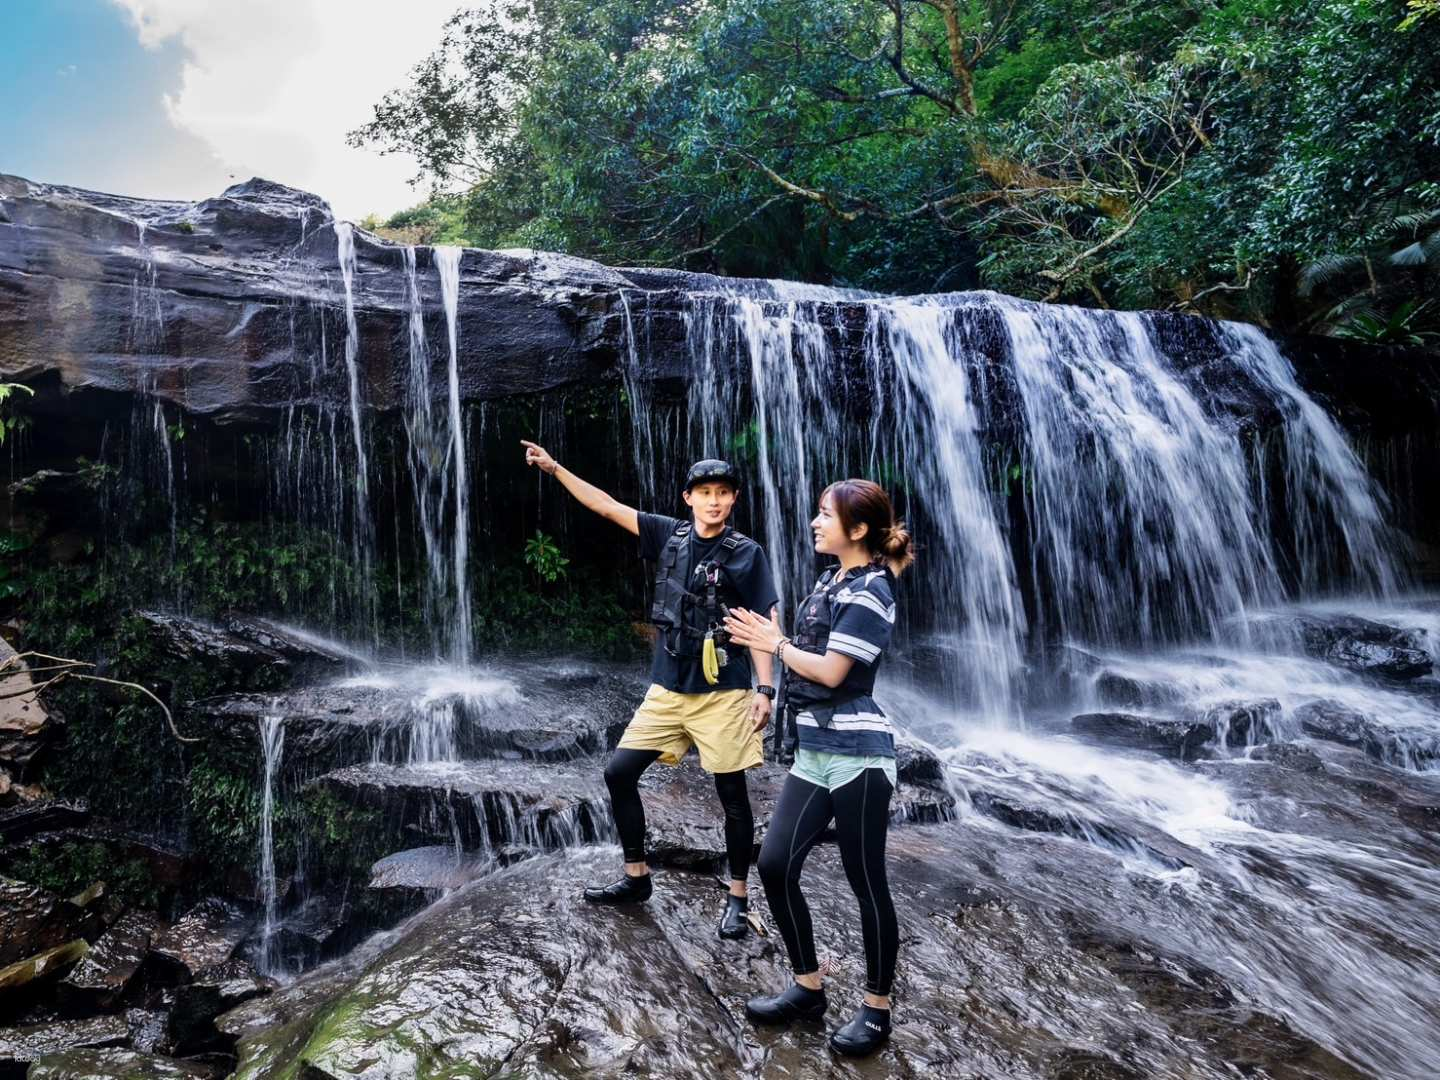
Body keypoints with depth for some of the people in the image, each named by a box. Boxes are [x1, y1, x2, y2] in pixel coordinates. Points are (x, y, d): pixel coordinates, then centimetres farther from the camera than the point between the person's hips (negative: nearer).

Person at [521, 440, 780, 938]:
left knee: (732, 794, 3)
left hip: (722, 693, -5)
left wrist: (765, 688, -14)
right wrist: (554, 467, 2)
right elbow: (607, 506, 6)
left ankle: (737, 898, 21)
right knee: (619, 772, 5)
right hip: (666, 689, 5)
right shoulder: (670, 535, 4)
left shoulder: (746, 554, -7)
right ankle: (636, 877, 22)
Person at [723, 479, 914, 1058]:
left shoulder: (869, 589, -13)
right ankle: (808, 989, 25)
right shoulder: (832, 578, 13)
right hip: (813, 752, 9)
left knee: (866, 884, 5)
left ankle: (876, 1010, 23)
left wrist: (778, 645, -6)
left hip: (856, 752, -9)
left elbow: (831, 671, -16)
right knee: (775, 865, 8)